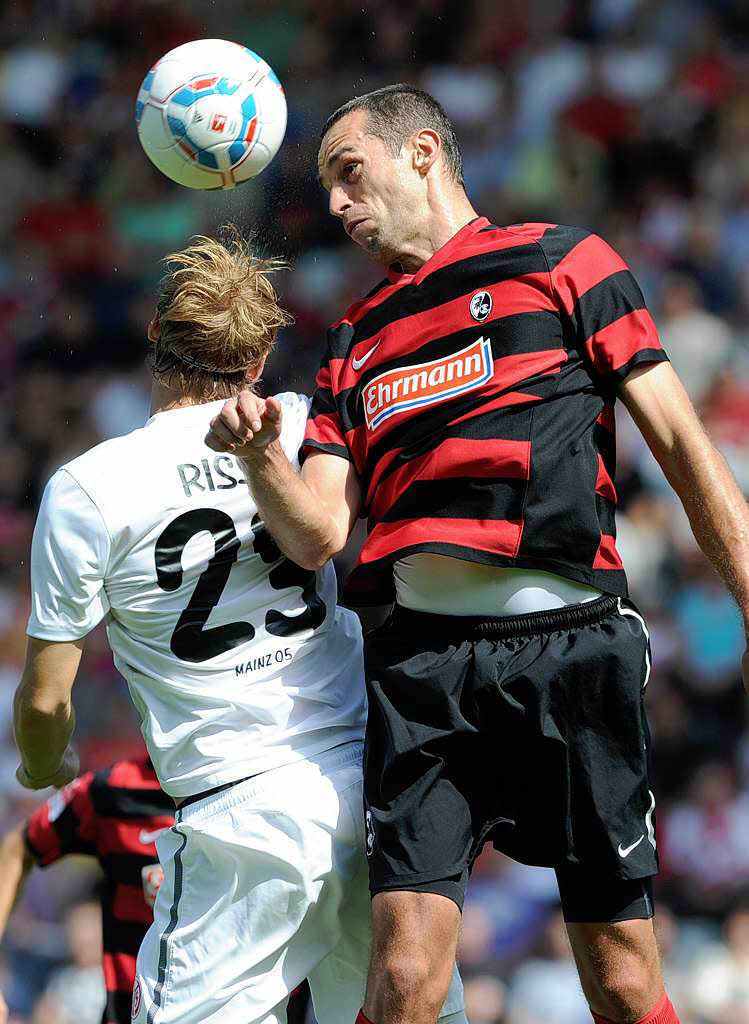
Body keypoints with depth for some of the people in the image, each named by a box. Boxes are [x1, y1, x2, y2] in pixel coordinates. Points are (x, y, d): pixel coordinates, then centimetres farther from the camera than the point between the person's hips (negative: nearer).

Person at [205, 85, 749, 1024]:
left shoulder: (561, 261, 11)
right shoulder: (355, 343, 23)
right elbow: (317, 533, 12)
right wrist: (258, 456, -8)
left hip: (574, 638, -3)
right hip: (423, 656, 3)